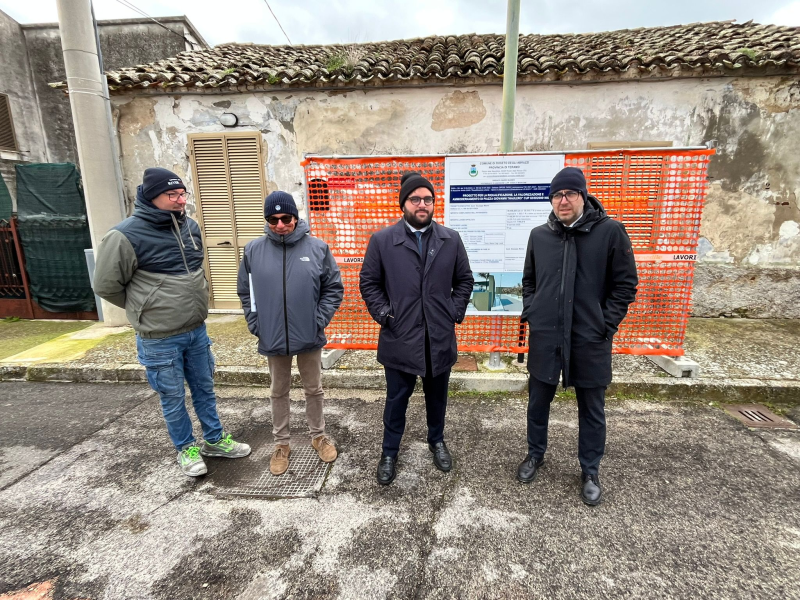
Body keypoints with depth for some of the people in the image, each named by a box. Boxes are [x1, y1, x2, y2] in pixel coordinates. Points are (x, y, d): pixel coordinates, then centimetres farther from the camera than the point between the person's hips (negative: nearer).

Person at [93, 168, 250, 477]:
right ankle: (186, 448, 33)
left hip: (197, 331, 6)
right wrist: (146, 309, 2)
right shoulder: (126, 235, -17)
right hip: (159, 339, -5)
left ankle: (214, 440, 37)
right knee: (173, 398, 11)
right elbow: (107, 285, -8)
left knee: (205, 388, 18)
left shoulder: (190, 226, 2)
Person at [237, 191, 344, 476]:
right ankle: (281, 443, 35)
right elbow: (246, 292, 5)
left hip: (309, 337, -1)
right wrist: (256, 324, -3)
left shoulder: (318, 248, -7)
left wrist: (320, 320, -10)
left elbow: (334, 288, -2)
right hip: (272, 339, 1)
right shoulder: (253, 250, -3)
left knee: (314, 389, 16)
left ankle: (318, 435, 37)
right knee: (278, 393, 17)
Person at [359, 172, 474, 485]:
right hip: (400, 338, -2)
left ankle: (437, 441, 45)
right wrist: (383, 314, -7)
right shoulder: (382, 240, -3)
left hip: (440, 338, 2)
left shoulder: (451, 239, 2)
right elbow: (369, 283, 2)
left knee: (437, 395, 20)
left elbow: (464, 280, 10)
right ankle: (389, 453, 34)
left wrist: (455, 312, 0)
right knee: (396, 399, 12)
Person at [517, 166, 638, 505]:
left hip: (590, 340, -2)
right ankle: (535, 455, 39)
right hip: (544, 338, 3)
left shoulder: (610, 232, -6)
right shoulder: (539, 235, 4)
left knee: (591, 410, 13)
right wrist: (530, 313, 3)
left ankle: (590, 471, 34)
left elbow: (626, 284, -3)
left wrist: (605, 325, -9)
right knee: (538, 402, 16)